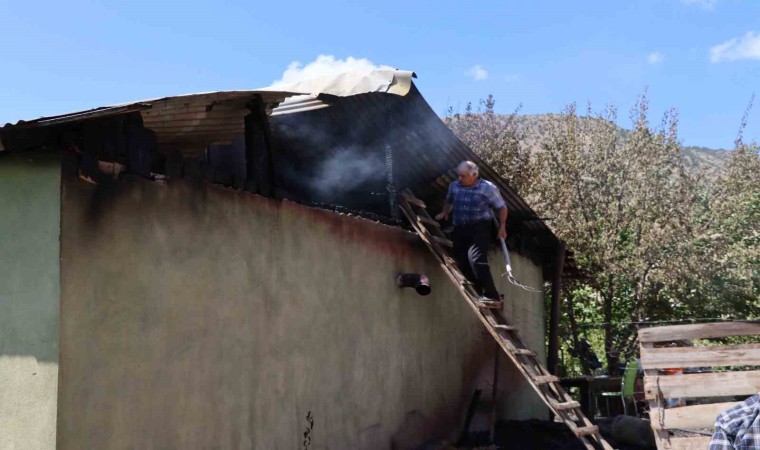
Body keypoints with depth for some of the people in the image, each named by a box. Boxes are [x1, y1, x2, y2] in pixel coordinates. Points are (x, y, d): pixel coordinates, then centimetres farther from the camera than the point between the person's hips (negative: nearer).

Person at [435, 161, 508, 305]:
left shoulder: (488, 188, -7)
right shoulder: (454, 186, 6)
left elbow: (502, 207, 2)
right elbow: (449, 201, 29)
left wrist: (502, 227, -2)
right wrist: (445, 213, 13)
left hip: (480, 228, -6)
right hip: (460, 229, 6)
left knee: (476, 258, -25)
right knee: (462, 262, 3)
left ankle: (492, 296, -23)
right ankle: (480, 293, 16)